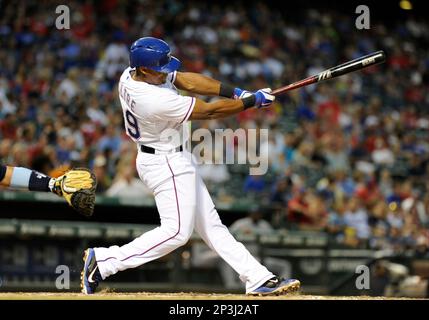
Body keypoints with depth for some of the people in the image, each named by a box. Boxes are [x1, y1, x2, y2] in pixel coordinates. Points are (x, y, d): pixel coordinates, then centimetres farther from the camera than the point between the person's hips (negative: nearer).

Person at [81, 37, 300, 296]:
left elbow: (188, 81, -1)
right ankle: (103, 261, -5)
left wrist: (235, 92, -8)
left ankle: (259, 279, 14)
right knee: (177, 231, -10)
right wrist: (252, 101, -13)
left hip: (175, 160, 11)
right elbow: (210, 111, -23)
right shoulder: (155, 100, -32)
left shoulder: (131, 74, -5)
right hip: (166, 164, -11)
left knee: (210, 224, 10)